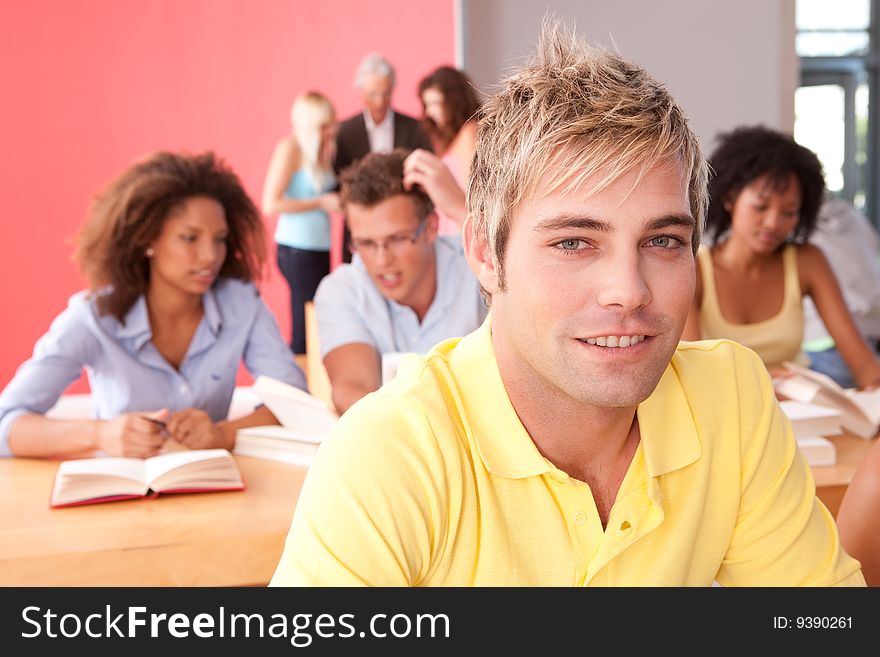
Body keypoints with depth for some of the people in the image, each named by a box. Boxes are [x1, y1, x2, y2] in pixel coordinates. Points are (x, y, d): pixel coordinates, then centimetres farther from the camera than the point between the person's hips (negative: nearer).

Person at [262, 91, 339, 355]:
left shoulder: (321, 149, 12)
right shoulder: (290, 148, -9)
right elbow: (271, 204, -15)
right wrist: (321, 202, -14)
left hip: (319, 247, 7)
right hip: (297, 248, -7)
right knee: (305, 326, -6)